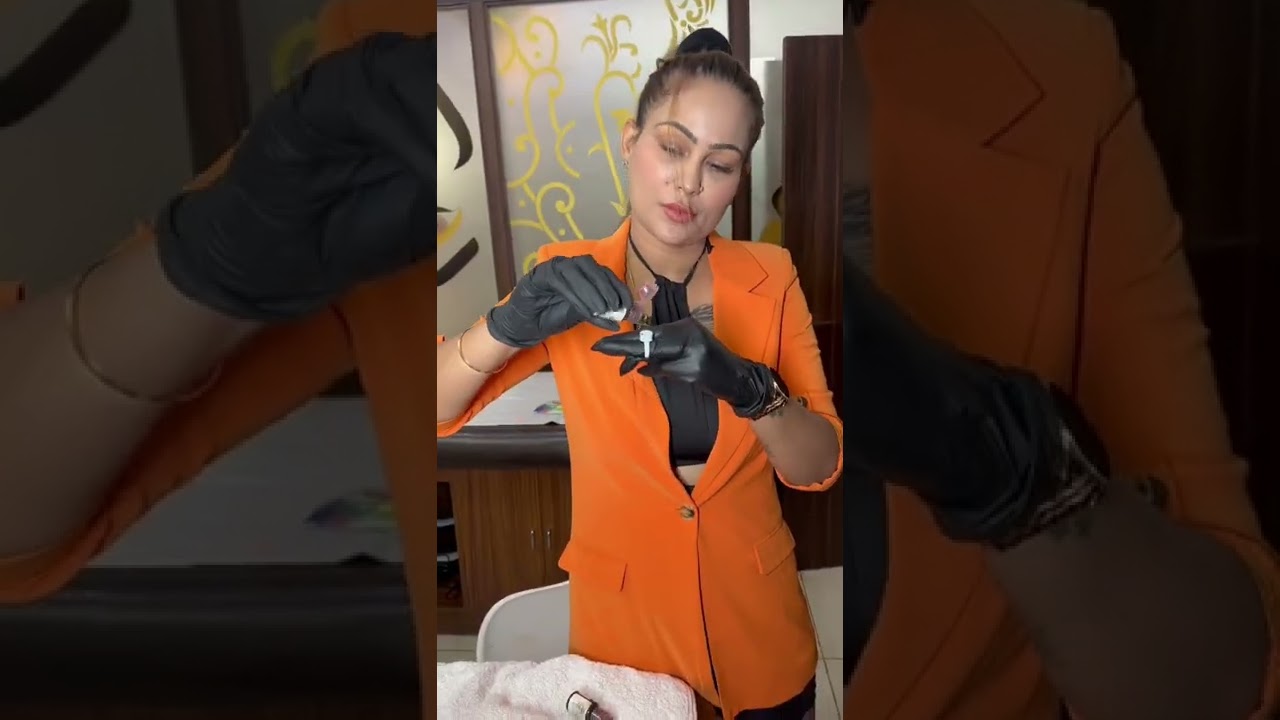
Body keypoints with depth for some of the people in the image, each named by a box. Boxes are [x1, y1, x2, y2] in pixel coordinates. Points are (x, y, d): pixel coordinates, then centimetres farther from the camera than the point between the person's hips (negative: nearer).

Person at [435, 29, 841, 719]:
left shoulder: (770, 278, -9)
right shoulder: (567, 277, -11)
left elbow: (819, 466, -10)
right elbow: (437, 410, -14)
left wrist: (749, 387, -31)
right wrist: (512, 322, -33)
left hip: (757, 623, 2)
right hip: (622, 619, -1)